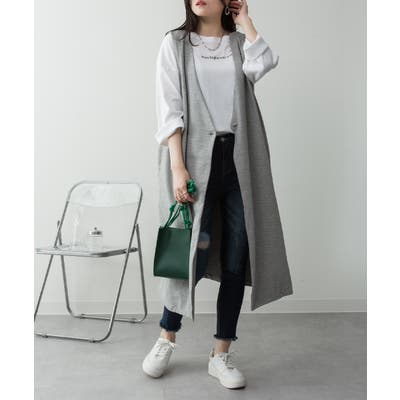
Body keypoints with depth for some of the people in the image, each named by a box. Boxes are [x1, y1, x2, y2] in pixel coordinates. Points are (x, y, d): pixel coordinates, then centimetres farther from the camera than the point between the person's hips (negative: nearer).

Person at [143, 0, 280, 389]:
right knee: (195, 255, -4)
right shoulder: (175, 43, 8)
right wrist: (177, 167, -14)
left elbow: (262, 65, -10)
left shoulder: (239, 44, 15)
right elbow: (169, 109, -3)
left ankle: (221, 354, 15)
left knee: (236, 258, 2)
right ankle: (166, 336, 21)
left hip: (239, 158, 3)